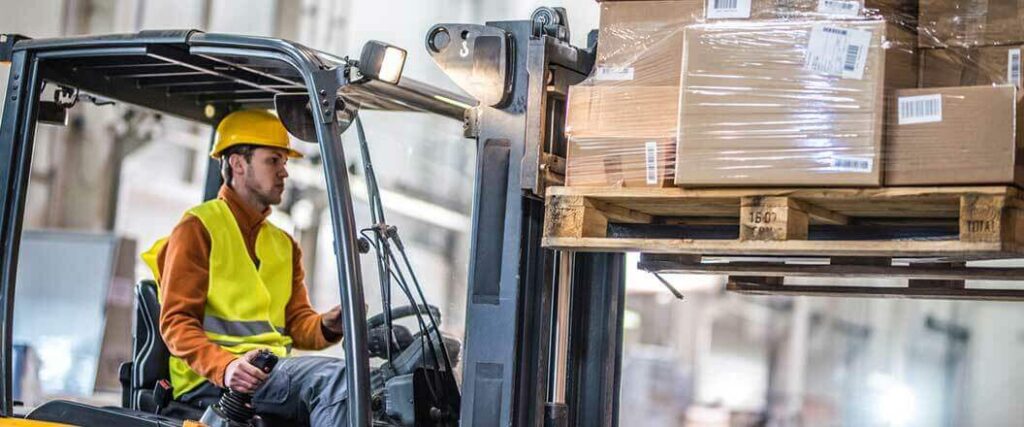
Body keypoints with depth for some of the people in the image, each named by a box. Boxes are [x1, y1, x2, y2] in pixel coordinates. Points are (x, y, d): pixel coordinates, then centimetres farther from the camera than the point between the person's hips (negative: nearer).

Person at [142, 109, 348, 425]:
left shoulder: (284, 245, 26)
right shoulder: (198, 229, 4)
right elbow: (177, 322, -5)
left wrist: (327, 327, -7)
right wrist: (224, 366, -24)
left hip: (273, 372, 7)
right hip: (208, 381, -6)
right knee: (333, 376, -31)